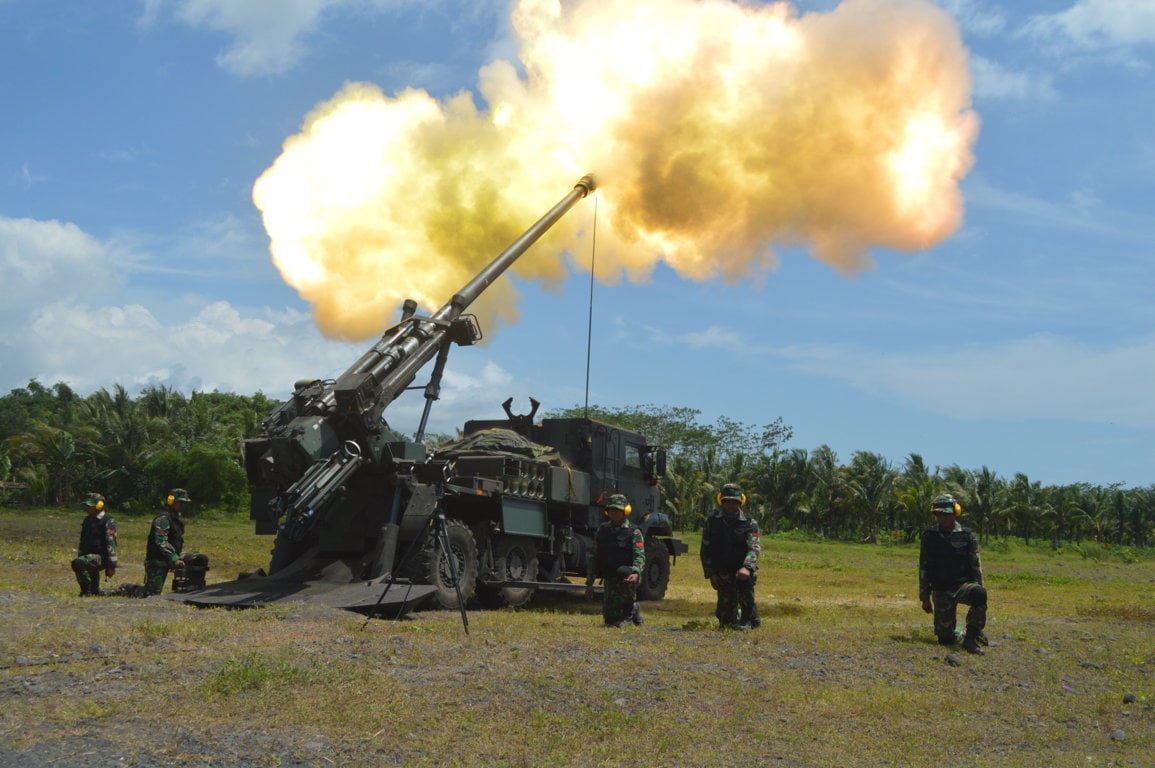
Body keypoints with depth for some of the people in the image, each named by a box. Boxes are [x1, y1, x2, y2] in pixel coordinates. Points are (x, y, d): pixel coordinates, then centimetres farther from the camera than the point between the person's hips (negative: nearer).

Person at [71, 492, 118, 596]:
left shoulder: (108, 521, -12)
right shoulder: (87, 520, 14)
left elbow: (111, 544, -16)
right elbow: (83, 542, 23)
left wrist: (112, 565, -19)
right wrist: (80, 556, 21)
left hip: (101, 557, -8)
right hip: (90, 556, 8)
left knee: (77, 563, -30)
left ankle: (86, 591, -20)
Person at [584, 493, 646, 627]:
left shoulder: (634, 533, -4)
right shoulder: (602, 531, 9)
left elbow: (640, 556, -17)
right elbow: (593, 557, 12)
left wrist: (635, 573, -38)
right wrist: (589, 583, 7)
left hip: (627, 579, -4)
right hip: (609, 580, 5)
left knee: (623, 572, -40)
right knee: (610, 620, 3)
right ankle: (634, 609, 36)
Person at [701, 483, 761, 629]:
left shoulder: (750, 523, -5)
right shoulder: (712, 522, 2)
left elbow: (754, 548, -17)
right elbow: (705, 550, 5)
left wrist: (747, 568, -35)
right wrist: (711, 574, -3)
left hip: (743, 573, -2)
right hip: (723, 574, 2)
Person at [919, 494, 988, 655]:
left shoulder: (967, 535, -4)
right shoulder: (929, 536, -1)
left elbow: (976, 566, -1)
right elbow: (923, 568, 3)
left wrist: (978, 589, -9)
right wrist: (925, 597, 2)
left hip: (964, 585, -1)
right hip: (941, 591, 1)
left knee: (979, 594, -37)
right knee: (945, 639, -3)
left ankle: (971, 638, -21)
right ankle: (957, 633, 34)